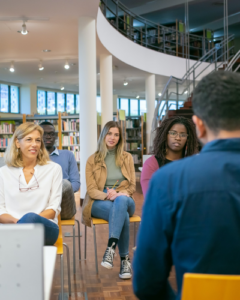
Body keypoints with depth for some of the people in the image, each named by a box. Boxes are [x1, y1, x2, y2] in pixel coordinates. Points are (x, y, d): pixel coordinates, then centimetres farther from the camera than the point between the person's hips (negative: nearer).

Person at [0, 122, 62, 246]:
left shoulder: (54, 169, 13)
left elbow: (54, 207, 6)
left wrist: (29, 220, -13)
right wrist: (15, 221, -15)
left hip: (45, 227, 1)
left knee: (30, 217, -38)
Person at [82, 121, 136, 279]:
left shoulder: (127, 158, 16)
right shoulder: (93, 160, 10)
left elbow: (132, 186, 8)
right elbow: (91, 190, 1)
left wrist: (118, 194, -15)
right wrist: (107, 195, -21)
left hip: (124, 199, 1)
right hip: (99, 203, -1)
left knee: (121, 201, -40)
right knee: (123, 215, -37)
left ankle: (111, 248, -47)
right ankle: (125, 259, -32)